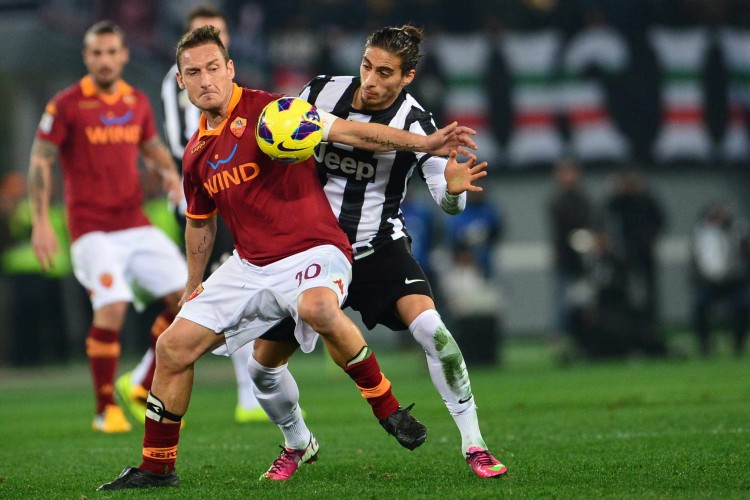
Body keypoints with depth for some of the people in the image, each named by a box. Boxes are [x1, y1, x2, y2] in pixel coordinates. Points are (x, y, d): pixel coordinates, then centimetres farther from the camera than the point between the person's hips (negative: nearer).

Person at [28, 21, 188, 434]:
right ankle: (105, 409, -7)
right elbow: (40, 162, -4)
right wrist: (41, 223, -12)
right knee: (112, 307, -21)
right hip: (92, 228, -6)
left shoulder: (137, 102, 9)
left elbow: (153, 146, 25)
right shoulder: (66, 105, -6)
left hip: (136, 224, 6)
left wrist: (170, 173, 2)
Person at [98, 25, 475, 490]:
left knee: (317, 308, -41)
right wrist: (193, 288, 33)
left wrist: (424, 142, -26)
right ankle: (157, 468, 15)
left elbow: (350, 131, -16)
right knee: (173, 347, 0)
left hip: (312, 253, -7)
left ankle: (388, 408, -22)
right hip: (249, 267, 7)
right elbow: (200, 223, 27)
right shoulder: (196, 154, 11)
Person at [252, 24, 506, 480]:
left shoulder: (414, 122, -16)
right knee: (263, 365, 3)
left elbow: (447, 201, -23)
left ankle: (474, 445, -17)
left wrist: (453, 188, -45)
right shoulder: (322, 92, -8)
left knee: (430, 328, -29)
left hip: (380, 249, -3)